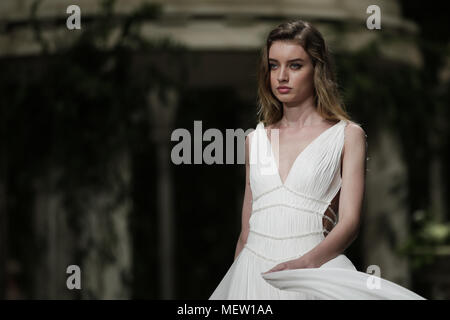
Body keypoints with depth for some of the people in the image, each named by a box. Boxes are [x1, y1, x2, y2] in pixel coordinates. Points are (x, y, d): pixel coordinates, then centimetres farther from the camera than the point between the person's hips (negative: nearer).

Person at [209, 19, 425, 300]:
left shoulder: (347, 135, 4)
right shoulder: (255, 140, 15)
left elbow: (349, 222, -6)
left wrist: (305, 262, -21)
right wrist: (234, 284, 10)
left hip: (313, 272, -3)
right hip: (253, 274, 3)